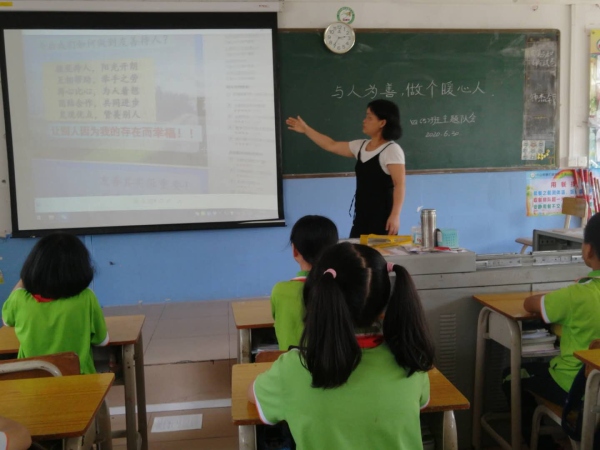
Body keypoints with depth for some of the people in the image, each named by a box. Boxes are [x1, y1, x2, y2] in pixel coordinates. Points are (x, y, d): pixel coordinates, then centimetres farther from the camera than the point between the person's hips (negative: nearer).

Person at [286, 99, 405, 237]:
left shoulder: (392, 150, -10)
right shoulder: (360, 146, 11)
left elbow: (400, 184, -16)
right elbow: (332, 146, 22)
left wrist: (395, 215, -25)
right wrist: (306, 129, 24)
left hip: (382, 217, -7)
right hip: (361, 216, 7)